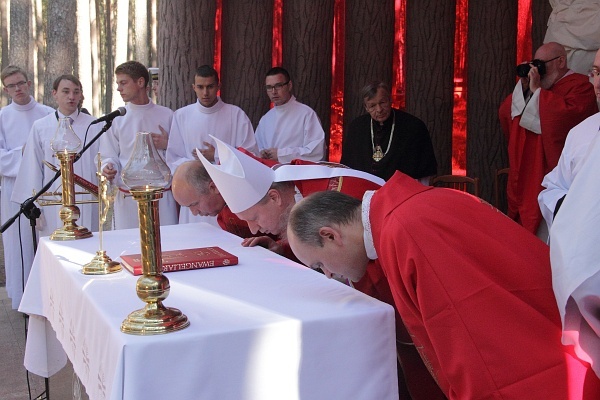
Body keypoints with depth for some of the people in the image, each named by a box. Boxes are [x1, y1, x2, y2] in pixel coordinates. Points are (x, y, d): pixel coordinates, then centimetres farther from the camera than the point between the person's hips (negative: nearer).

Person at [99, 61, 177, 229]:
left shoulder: (166, 115, 6)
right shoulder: (116, 119, 5)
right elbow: (109, 157, 6)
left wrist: (167, 145, -8)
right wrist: (109, 167, -15)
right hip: (127, 198, 0)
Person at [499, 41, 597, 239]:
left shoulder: (580, 86, -6)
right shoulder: (535, 85, 18)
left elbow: (566, 114, -26)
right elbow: (505, 113, 12)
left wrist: (536, 91, -16)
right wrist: (523, 87, 0)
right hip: (526, 176, 8)